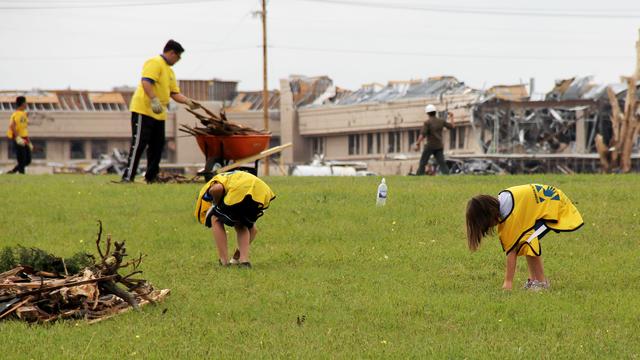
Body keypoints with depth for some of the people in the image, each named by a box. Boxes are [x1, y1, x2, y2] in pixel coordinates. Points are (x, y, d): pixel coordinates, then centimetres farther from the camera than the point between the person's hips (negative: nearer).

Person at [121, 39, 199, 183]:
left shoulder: (170, 71, 21)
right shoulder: (155, 63, -9)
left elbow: (174, 93, 22)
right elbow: (146, 82, -23)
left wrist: (189, 102, 7)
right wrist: (154, 100, -32)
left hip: (159, 114, 10)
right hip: (143, 111, -10)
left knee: (157, 146, 10)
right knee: (139, 143, -11)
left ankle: (151, 177, 17)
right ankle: (128, 176, -11)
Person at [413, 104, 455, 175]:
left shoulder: (427, 122, -10)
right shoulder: (441, 121, 6)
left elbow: (422, 134, -19)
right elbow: (452, 126, 18)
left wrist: (417, 144, -20)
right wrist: (451, 117, 35)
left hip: (430, 145, -5)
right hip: (439, 146, 5)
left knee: (423, 163, 4)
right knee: (442, 163, 0)